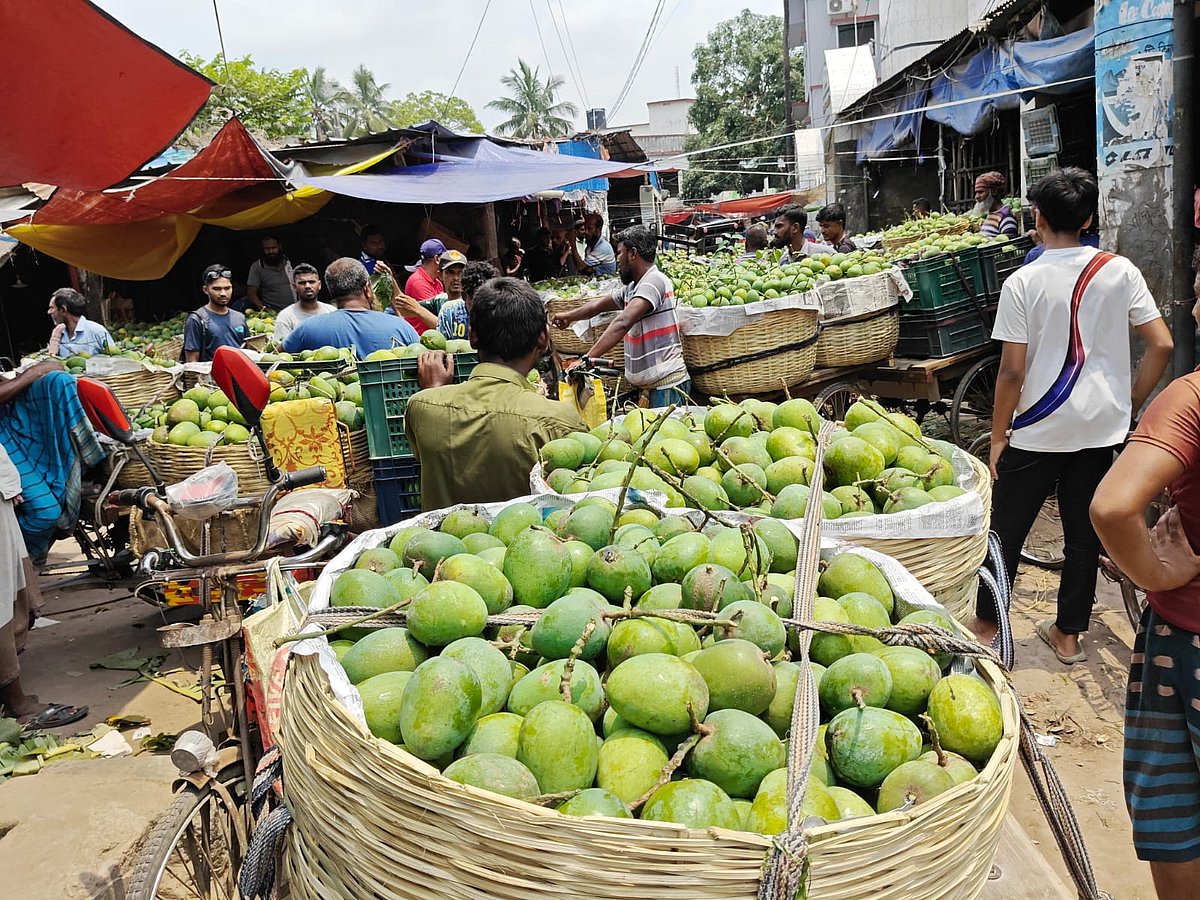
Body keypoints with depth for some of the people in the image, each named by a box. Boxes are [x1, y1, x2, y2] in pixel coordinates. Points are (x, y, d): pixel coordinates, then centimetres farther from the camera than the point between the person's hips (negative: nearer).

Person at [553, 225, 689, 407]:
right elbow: (600, 304, 31)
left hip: (666, 384, -9)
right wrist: (569, 316, 43)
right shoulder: (630, 288, 14)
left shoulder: (654, 281, -16)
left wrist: (588, 358, -33)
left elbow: (623, 323, -27)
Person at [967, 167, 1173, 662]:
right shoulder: (1120, 271, -3)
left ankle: (986, 625, 24)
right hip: (1101, 426, 3)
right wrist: (1131, 403, 10)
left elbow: (1012, 371, -13)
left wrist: (998, 435, -4)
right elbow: (1161, 345, -3)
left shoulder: (1023, 282, -12)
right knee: (1084, 533, 14)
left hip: (1037, 430, -3)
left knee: (1007, 529, 12)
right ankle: (1068, 634, 25)